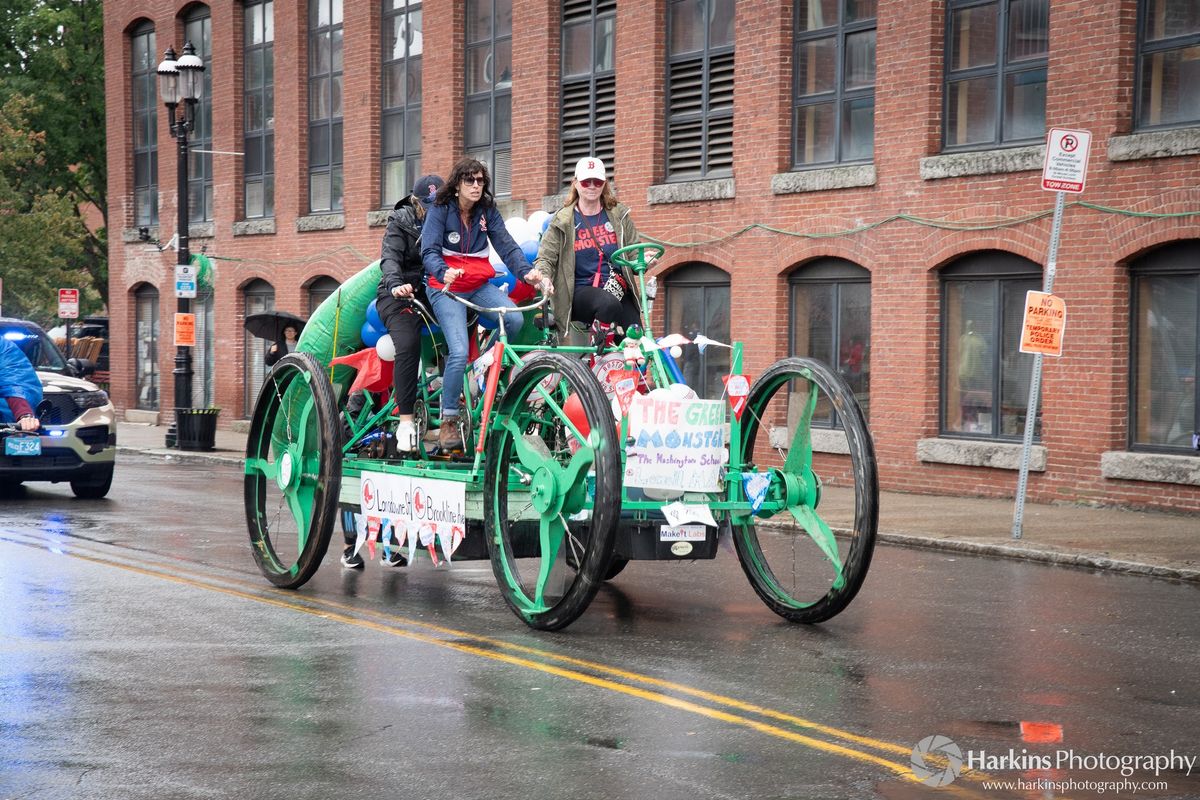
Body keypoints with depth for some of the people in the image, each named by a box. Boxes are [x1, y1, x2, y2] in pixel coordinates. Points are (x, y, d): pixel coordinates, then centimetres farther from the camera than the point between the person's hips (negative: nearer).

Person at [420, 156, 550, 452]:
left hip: (480, 285, 4)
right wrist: (444, 273, -38)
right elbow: (429, 251, -16)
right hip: (446, 287, -4)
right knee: (459, 352, -21)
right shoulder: (440, 211, -6)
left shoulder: (487, 212, 4)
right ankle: (448, 422, -8)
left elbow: (506, 246, -5)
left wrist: (526, 272, -24)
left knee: (514, 318, -26)